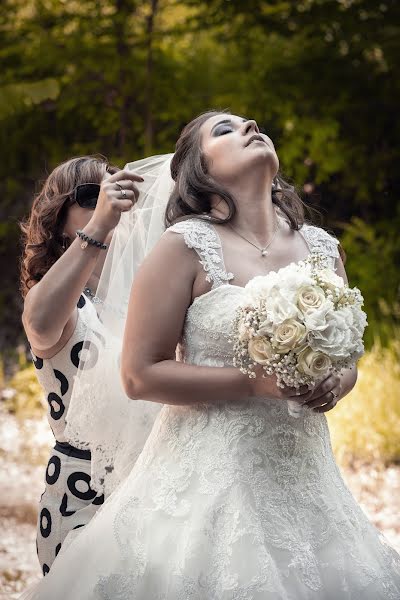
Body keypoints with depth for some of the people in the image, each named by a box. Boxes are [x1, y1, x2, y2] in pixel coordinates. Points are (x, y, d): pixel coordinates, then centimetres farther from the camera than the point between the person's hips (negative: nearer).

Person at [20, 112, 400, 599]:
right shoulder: (188, 245, -6)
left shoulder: (322, 248, 9)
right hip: (210, 472, -5)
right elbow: (140, 375, -9)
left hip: (301, 475, 5)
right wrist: (255, 383, -16)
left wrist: (332, 386, -4)